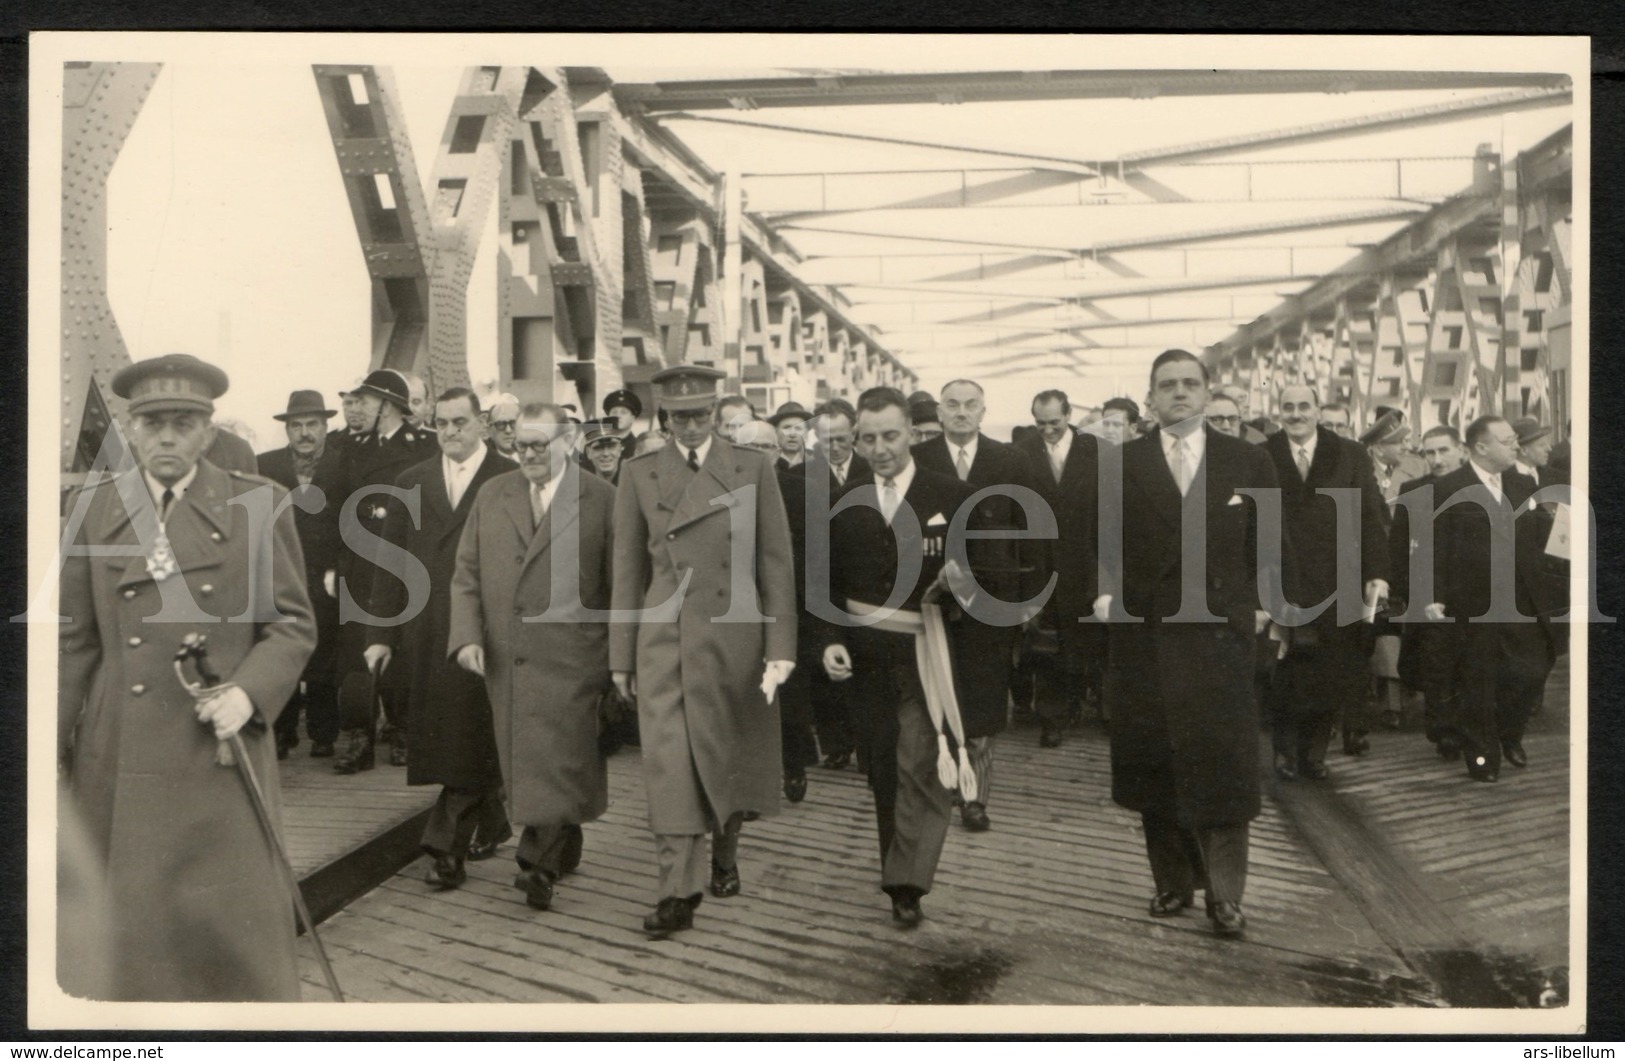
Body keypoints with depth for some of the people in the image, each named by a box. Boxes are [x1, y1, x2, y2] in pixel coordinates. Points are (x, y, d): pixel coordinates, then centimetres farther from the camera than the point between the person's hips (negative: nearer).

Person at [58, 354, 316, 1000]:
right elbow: (73, 642, 9)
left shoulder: (258, 505, 1)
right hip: (118, 758, 2)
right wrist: (51, 745, 7)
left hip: (222, 748, -2)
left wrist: (248, 693, -13)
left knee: (234, 913, 3)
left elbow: (293, 623, 2)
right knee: (123, 918, 8)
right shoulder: (91, 509, 7)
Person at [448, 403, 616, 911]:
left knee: (559, 758, -7)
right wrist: (466, 635, -3)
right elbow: (466, 574, 11)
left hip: (569, 655, -4)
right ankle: (562, 851, 26)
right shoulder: (491, 496, 12)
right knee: (521, 762, 10)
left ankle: (541, 863, 2)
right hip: (504, 656, 4)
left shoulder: (601, 499, 0)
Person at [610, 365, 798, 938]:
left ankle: (724, 853, 37)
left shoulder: (754, 468, 4)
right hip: (664, 640, 0)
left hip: (736, 638, 0)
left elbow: (777, 562, 2)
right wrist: (621, 656, 6)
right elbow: (628, 570, 8)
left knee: (731, 758, 13)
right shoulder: (638, 474, 6)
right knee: (670, 764, -5)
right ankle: (678, 892, 2)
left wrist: (781, 647, -4)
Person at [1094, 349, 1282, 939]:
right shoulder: (1118, 464, 5)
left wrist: (1260, 605, 2)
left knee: (1222, 766, 0)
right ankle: (1172, 883, 20)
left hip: (1220, 633, 0)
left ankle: (1225, 894, 13)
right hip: (1143, 636, 1)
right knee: (1154, 767, 6)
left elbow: (1267, 545, 11)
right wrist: (1104, 592, -5)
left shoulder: (1249, 463, 7)